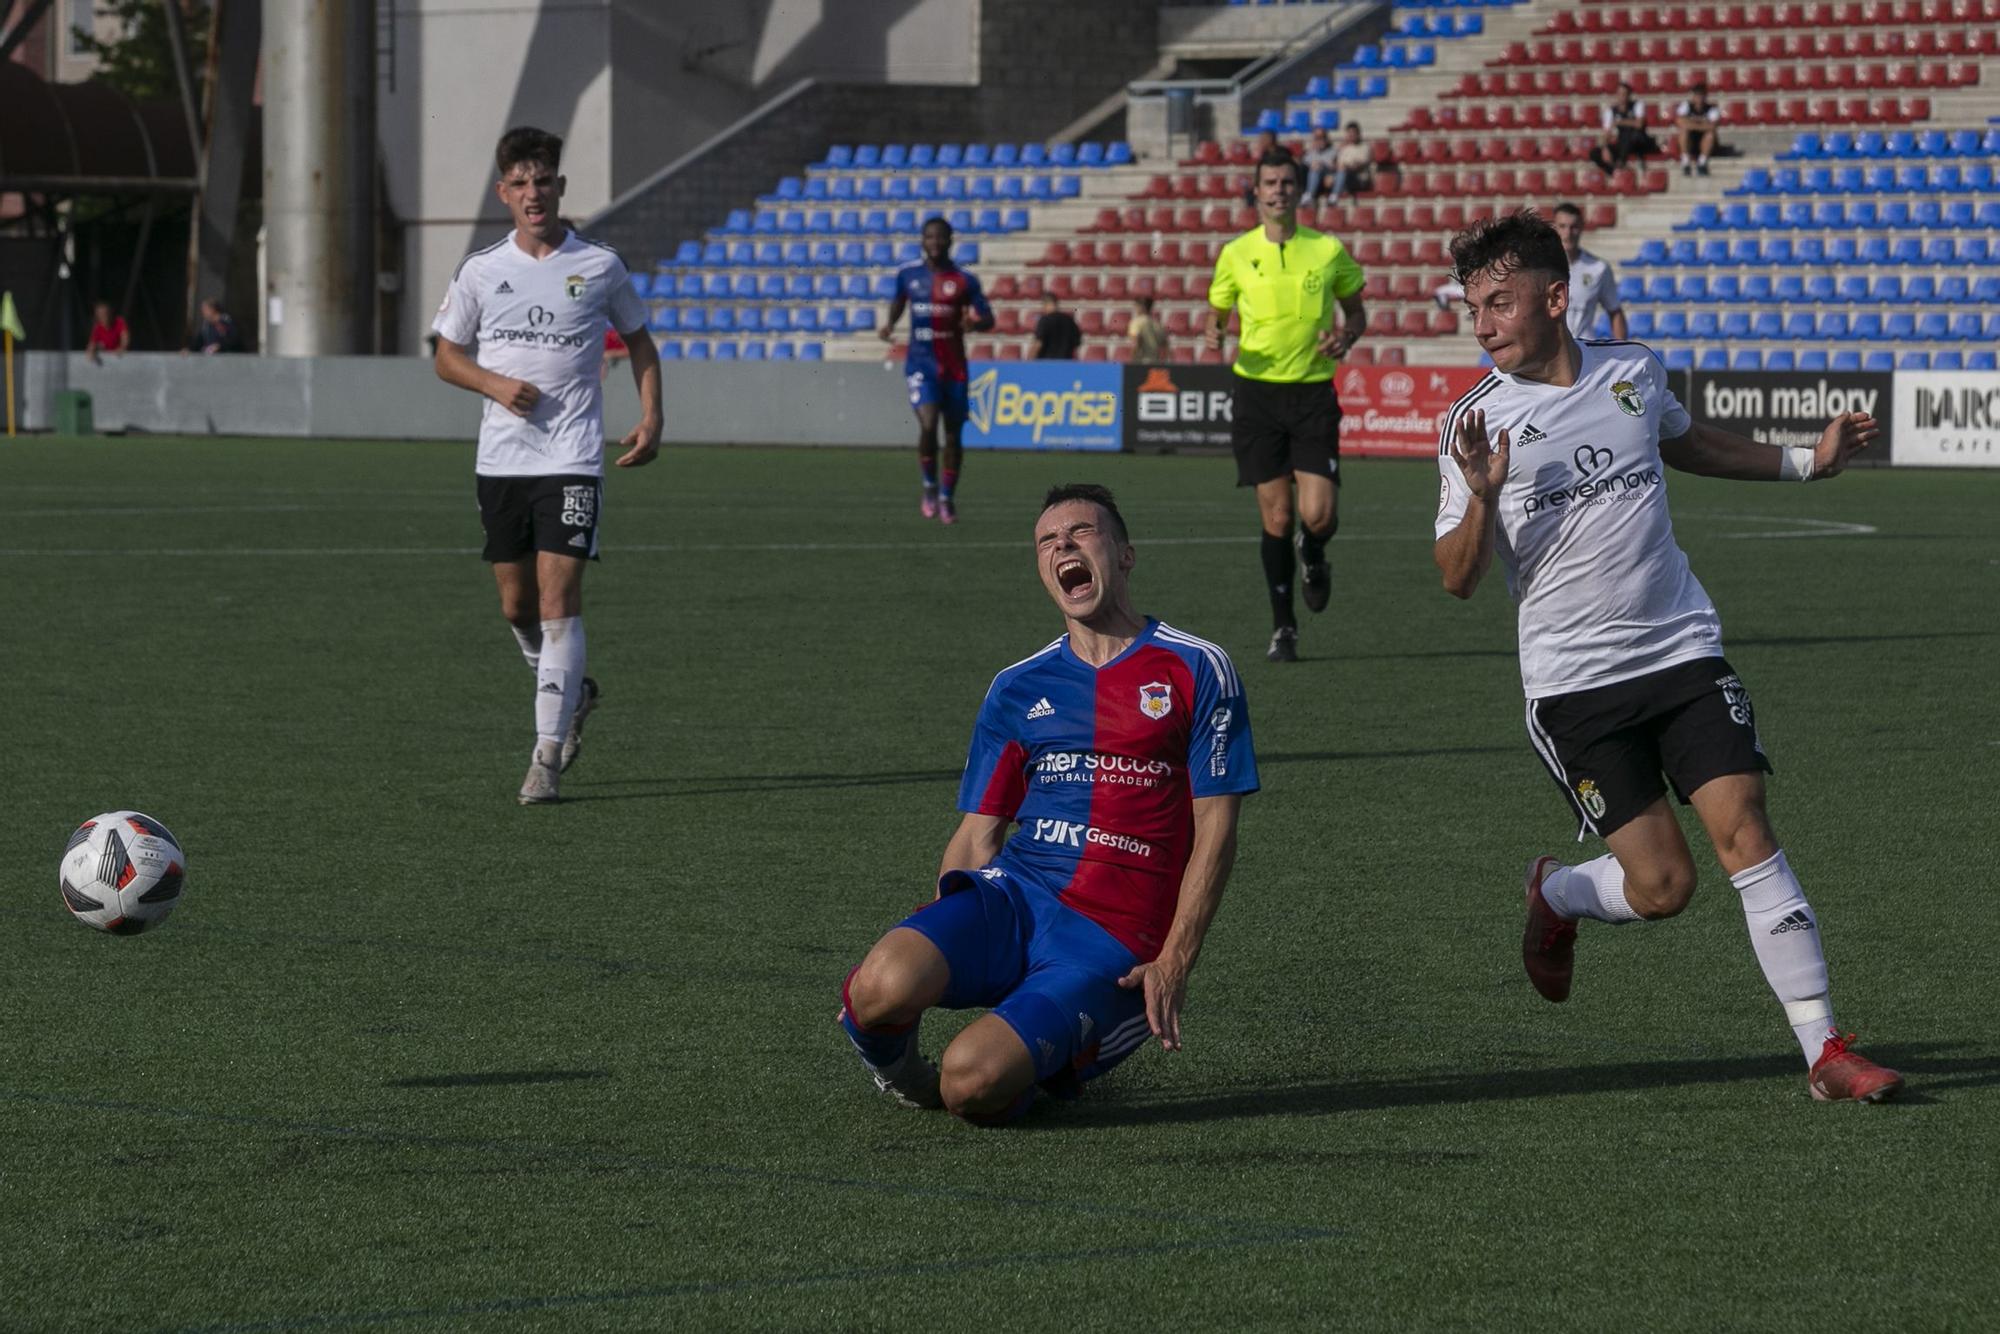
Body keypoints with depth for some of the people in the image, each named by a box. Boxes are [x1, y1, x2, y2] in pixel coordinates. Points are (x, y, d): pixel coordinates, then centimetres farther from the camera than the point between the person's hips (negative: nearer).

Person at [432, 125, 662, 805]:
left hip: (572, 460, -3)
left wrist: (650, 419, 1)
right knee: (518, 606, 8)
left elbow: (639, 341, 14)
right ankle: (573, 693, 37)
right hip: (500, 460, 3)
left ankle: (547, 755, -13)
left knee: (558, 601, -13)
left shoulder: (600, 266, 1)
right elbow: (447, 357, 13)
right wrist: (495, 384, -8)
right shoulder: (480, 270, 5)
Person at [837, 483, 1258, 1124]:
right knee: (883, 987, -32)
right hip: (1012, 894, 3)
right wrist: (941, 935, 2)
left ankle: (1057, 1056, 10)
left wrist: (1175, 962, -8)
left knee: (972, 1085, -26)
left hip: (1113, 938, -3)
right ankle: (893, 1065, 5)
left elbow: (1215, 830, 2)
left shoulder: (1196, 672, 5)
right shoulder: (1016, 689, 17)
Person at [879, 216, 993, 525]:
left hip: (954, 366, 0)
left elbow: (988, 319, -1)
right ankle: (929, 487, 4)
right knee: (928, 426, -19)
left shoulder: (964, 281, -2)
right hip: (920, 363, 0)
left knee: (953, 433, 6)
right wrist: (890, 323, 4)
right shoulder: (908, 275, 4)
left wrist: (973, 323, -23)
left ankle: (947, 498, 22)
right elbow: (898, 301, 23)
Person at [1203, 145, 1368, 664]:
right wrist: (1212, 333, -10)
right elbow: (1216, 312, 14)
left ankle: (1313, 557, 27)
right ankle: (1283, 629, 12)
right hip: (1258, 392, 0)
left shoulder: (1328, 250, 1)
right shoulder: (1236, 254, 2)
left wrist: (1346, 336, -8)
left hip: (1313, 393, 0)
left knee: (1318, 516, -11)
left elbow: (1356, 309, 14)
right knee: (1276, 518, -2)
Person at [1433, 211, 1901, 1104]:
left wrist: (1805, 462, 26)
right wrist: (1482, 499, -27)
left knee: (1744, 833, -11)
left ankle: (1823, 1050, -7)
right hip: (1573, 684, -2)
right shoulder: (1476, 424, -7)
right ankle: (1554, 895, 29)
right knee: (1660, 886, -6)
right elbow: (1457, 580, -10)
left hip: (1683, 652, 3)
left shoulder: (1633, 372, 3)